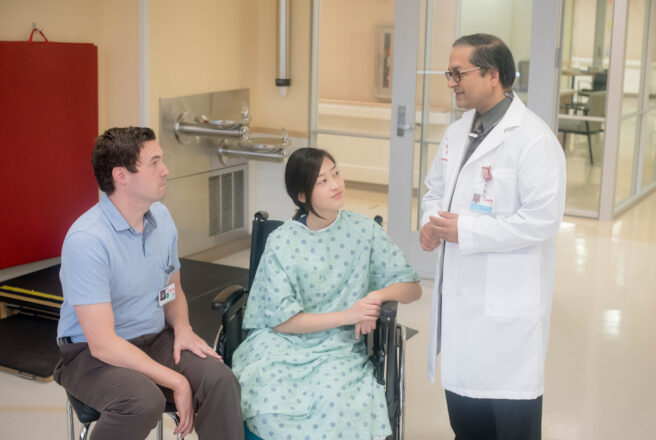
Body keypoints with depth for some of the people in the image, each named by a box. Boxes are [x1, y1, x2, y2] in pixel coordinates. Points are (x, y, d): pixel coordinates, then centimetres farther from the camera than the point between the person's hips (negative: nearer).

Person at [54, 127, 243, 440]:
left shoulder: (161, 217, 2)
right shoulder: (86, 240, -22)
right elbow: (102, 344, -24)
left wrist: (182, 328, -5)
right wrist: (176, 382, -23)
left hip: (156, 341, 6)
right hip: (91, 353, -5)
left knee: (220, 381, -23)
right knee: (143, 401, -36)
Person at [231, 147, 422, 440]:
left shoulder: (364, 231, 1)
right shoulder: (281, 242, -4)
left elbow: (411, 287, 7)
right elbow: (283, 320, -8)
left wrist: (377, 296, -14)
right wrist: (348, 315, -17)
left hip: (339, 346, 1)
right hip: (283, 342, -1)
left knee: (333, 402, -31)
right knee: (269, 400, -31)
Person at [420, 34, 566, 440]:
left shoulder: (533, 139, -15)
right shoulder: (457, 133, 11)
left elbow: (543, 220, -21)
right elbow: (435, 191, 22)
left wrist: (465, 231, -19)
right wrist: (431, 224, -1)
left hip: (507, 304, -8)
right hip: (458, 295, 8)